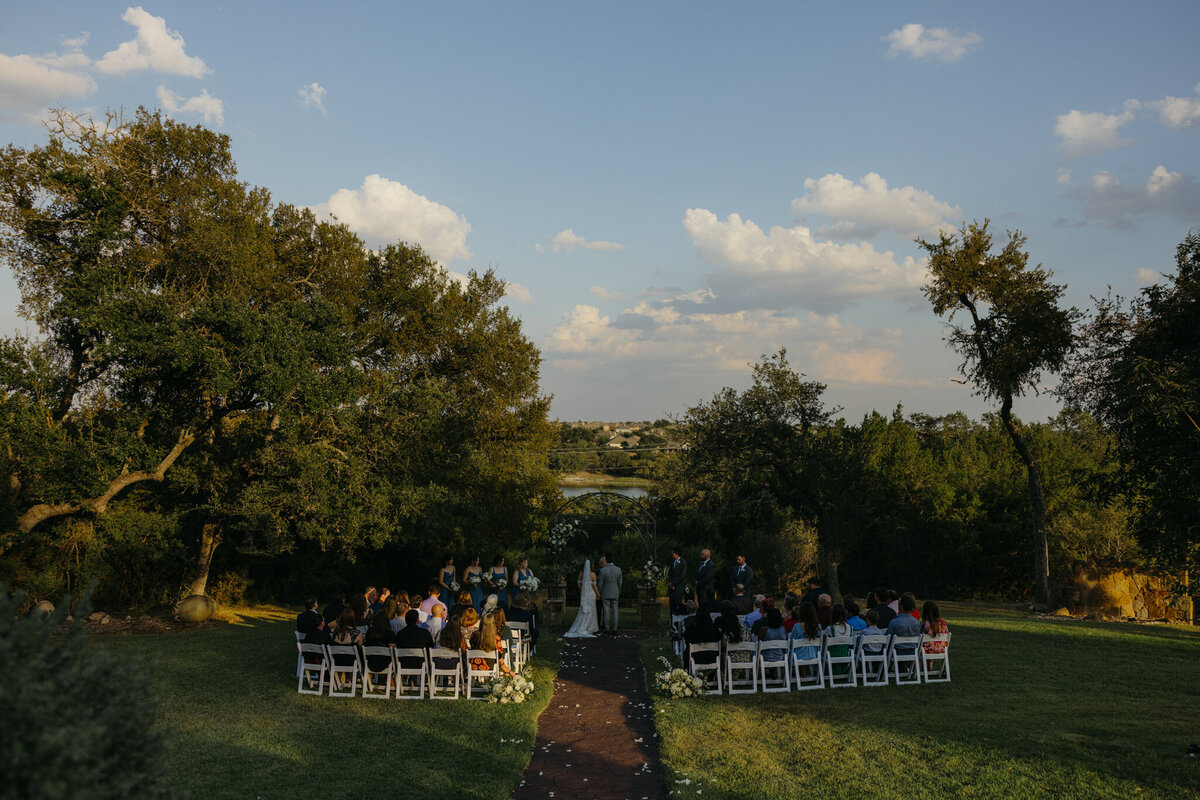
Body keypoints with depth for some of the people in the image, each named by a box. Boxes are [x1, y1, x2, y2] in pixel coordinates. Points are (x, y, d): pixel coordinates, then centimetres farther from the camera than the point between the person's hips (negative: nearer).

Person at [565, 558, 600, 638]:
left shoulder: (581, 573, -2)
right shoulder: (593, 575, -12)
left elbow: (579, 584, 3)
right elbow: (594, 586, -10)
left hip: (583, 594, 4)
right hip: (591, 594, -4)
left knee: (583, 613, 14)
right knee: (590, 613, 4)